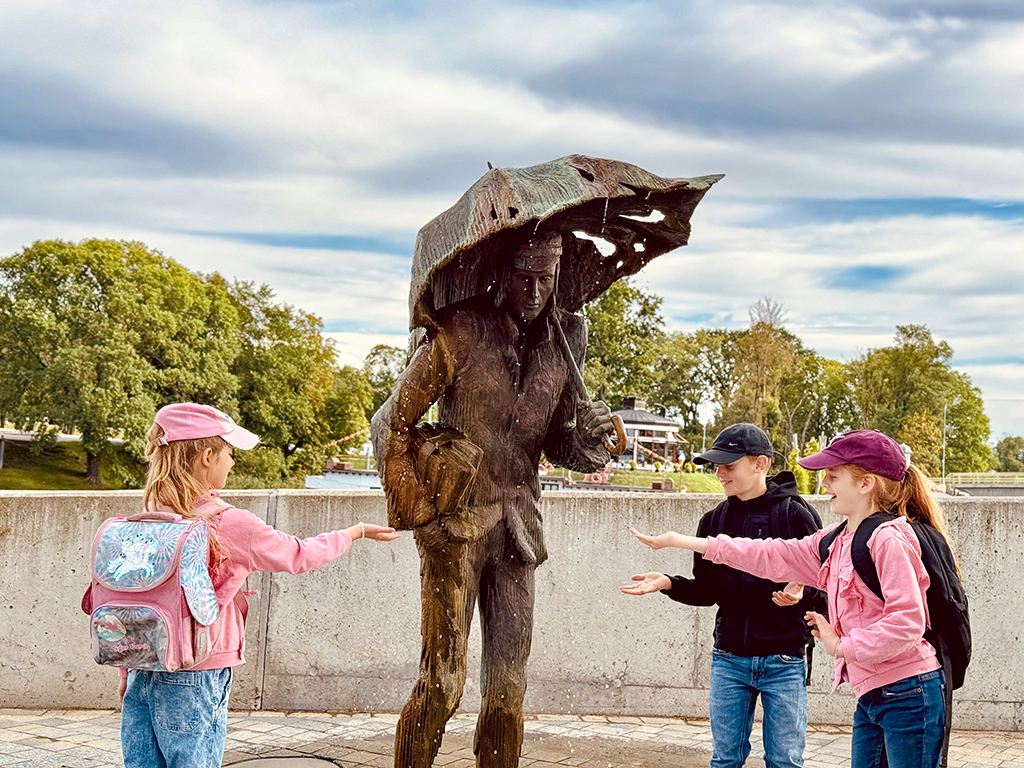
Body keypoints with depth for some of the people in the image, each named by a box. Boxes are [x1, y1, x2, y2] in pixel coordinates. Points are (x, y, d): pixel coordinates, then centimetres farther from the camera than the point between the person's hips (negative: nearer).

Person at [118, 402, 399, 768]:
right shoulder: (230, 524, -13)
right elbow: (298, 555, 2)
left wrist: (127, 672, 19)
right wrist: (358, 531, 18)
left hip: (142, 676, 5)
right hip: (192, 682, -5)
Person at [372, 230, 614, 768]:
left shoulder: (562, 342, 6)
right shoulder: (460, 333, -8)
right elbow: (390, 425, -3)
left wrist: (588, 433, -9)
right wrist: (414, 514, -7)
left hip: (516, 525, 4)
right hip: (455, 525, -4)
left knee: (508, 685, 7)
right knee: (442, 680, -5)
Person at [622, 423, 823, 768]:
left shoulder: (795, 514, -6)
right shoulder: (714, 521, 8)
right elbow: (707, 591, 10)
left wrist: (801, 593, -25)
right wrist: (668, 583, -6)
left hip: (783, 663, -4)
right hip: (728, 661, 4)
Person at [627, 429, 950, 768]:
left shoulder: (890, 540, -14)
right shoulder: (837, 541, 13)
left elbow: (907, 621, -23)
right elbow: (772, 557, 14)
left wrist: (842, 646, -14)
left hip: (908, 695, -8)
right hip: (871, 699, 9)